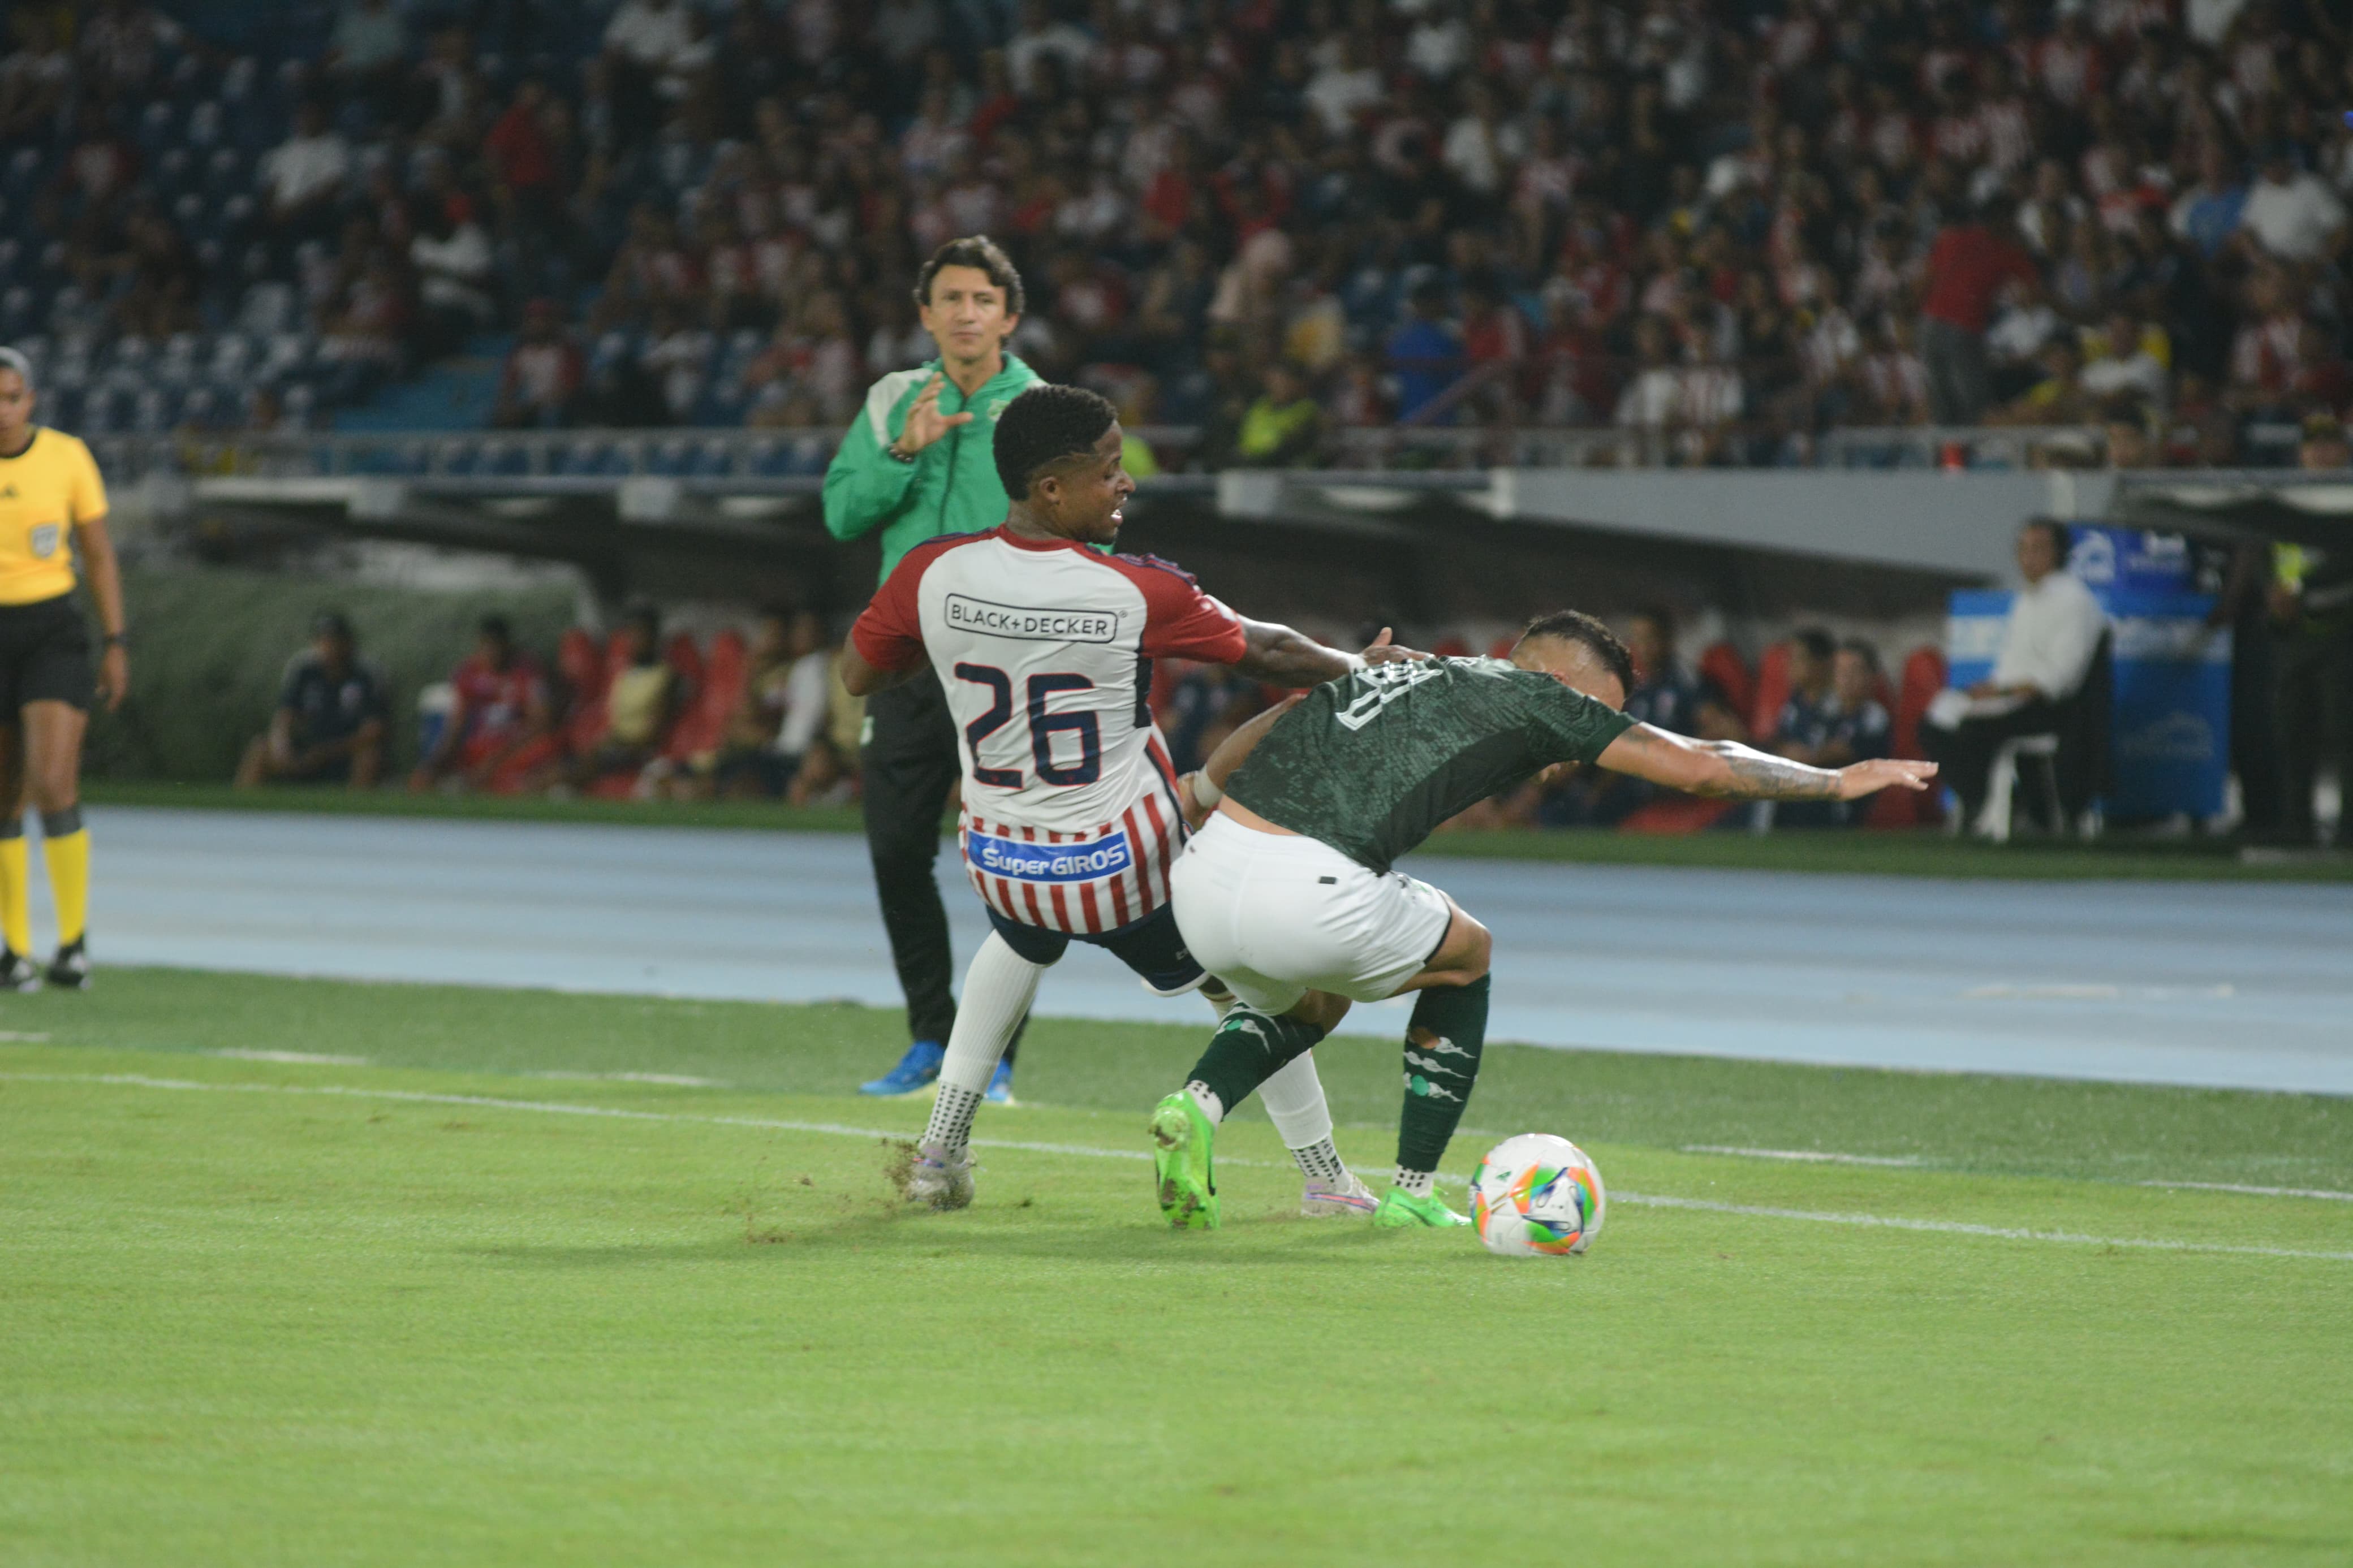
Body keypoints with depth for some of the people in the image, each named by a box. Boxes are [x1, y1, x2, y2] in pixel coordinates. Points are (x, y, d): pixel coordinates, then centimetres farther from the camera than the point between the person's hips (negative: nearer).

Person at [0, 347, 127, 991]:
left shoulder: (67, 456, -4)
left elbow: (100, 553, 3)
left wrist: (116, 646, 0)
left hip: (54, 633, -1)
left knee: (53, 787, -18)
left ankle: (74, 937, -2)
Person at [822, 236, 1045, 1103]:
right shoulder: (893, 402, 10)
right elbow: (842, 512, 1)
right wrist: (905, 452, -13)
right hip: (907, 657, 4)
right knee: (897, 852, 4)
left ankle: (998, 1054, 1)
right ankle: (930, 1038, 18)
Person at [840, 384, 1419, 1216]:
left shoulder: (932, 575, -13)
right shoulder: (1140, 592, -21)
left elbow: (858, 674, 3)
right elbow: (1263, 652, -5)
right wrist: (1359, 666, 13)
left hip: (997, 861, 4)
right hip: (1126, 870, -4)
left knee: (1021, 942, 39)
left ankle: (942, 1148, 33)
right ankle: (1325, 1179, 27)